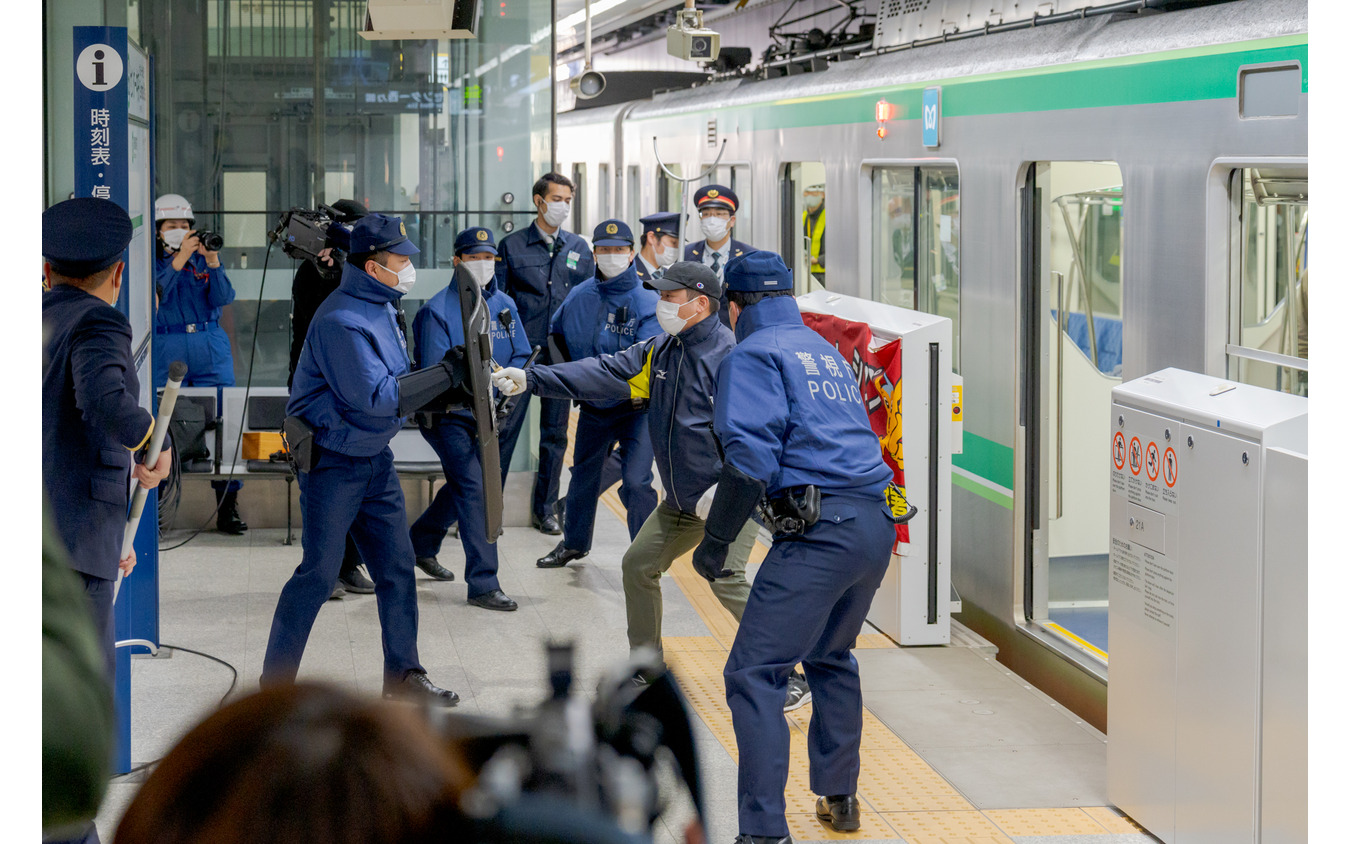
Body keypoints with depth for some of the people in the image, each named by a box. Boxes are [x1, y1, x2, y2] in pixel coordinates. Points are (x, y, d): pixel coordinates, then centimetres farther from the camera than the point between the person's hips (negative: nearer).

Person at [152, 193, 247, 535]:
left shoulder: (203, 258, 11)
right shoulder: (153, 262, 5)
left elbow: (223, 298, -1)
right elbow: (157, 293, -14)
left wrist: (213, 260, -14)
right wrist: (180, 257, -22)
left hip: (211, 349, 2)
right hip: (167, 351, -2)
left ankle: (227, 508, 1)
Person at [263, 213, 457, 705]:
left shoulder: (381, 308, 9)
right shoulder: (341, 320, -22)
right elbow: (372, 395, -26)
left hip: (375, 459, 9)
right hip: (333, 464, -9)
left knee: (396, 567, 9)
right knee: (319, 573, -4)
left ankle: (403, 676, 19)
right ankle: (275, 682, 8)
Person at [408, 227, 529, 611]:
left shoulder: (504, 305, 6)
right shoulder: (438, 310, -14)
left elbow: (521, 356, 7)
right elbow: (435, 371, -19)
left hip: (485, 416, 7)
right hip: (447, 416, -7)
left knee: (463, 485, 22)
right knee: (474, 488, -15)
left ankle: (422, 543, 47)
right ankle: (483, 584, -14)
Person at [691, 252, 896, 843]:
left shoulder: (753, 354, 0)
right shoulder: (828, 353, 25)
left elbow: (751, 458, -13)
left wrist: (714, 543, -8)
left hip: (819, 528, -8)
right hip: (877, 526, 9)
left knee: (754, 674, -7)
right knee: (831, 658, 26)